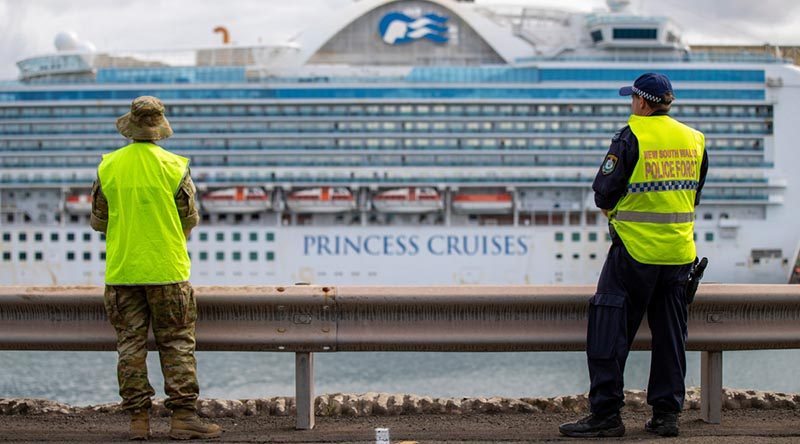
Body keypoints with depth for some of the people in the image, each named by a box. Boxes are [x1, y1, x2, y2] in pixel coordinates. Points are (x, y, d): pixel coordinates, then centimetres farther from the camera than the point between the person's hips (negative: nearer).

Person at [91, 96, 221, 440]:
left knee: (130, 344, 7)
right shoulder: (174, 166, -8)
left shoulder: (108, 166, -1)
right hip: (166, 270, -2)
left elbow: (98, 221, 6)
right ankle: (183, 416, 0)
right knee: (177, 344, 4)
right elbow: (189, 220, 0)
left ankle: (138, 418, 7)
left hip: (121, 270, 2)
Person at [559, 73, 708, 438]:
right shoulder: (694, 140, 8)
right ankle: (667, 414, 13)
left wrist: (612, 209, 12)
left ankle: (605, 414, -3)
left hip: (635, 249, -6)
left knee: (609, 331, -1)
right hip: (679, 252, 6)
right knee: (669, 335, 11)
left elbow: (604, 191, -9)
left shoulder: (632, 136, -10)